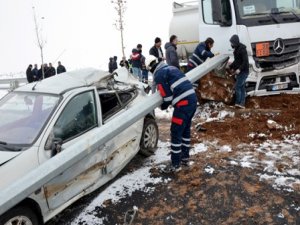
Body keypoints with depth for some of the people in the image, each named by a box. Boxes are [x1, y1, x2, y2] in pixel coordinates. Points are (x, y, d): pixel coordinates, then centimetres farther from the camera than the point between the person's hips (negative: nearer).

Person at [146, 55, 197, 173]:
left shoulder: (159, 75, -4)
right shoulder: (171, 68, 22)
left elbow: (167, 95, -8)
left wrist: (163, 106, 12)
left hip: (183, 103, -9)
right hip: (192, 98, 9)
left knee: (176, 133, 0)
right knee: (185, 130, 21)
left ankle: (175, 164, 8)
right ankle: (185, 158, 33)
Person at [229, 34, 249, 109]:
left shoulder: (242, 49, -16)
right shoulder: (236, 49, 13)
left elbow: (245, 61, -23)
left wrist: (239, 69, -30)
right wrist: (232, 67, 17)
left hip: (243, 71, -10)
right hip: (239, 72, 10)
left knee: (237, 86, -10)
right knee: (242, 87, 9)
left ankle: (238, 103, -4)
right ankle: (242, 104, 13)